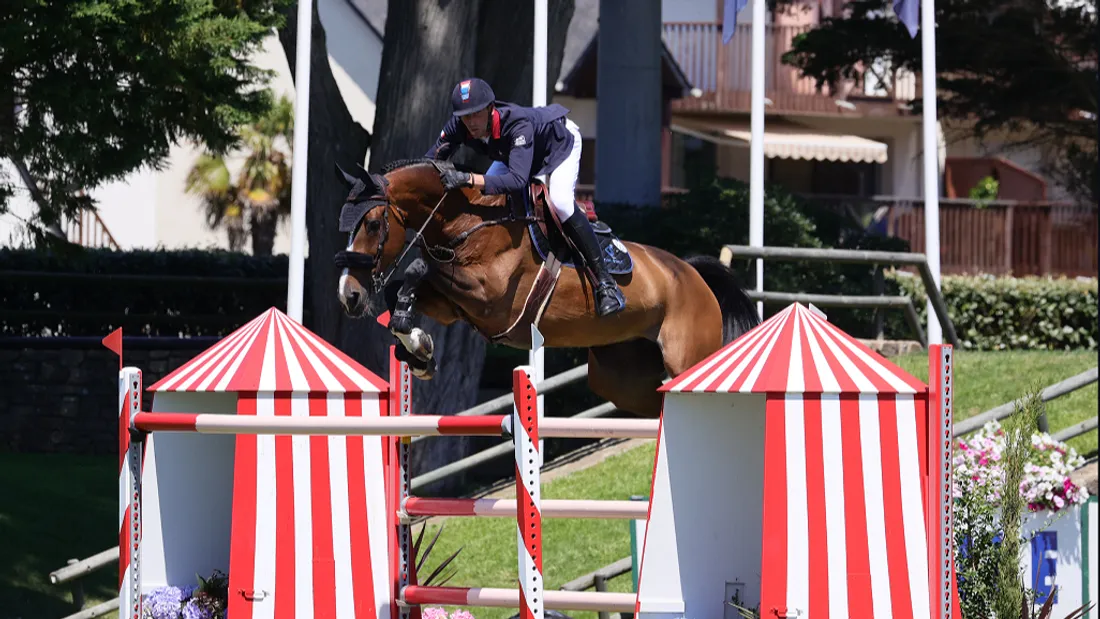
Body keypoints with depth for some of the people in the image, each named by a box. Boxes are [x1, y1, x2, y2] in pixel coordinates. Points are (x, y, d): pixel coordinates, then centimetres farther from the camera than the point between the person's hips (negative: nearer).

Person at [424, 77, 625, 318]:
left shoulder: (518, 125, -46)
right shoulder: (458, 126, -28)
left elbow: (518, 179, -56)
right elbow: (430, 161, -20)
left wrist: (469, 179, -65)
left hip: (561, 142, -7)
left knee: (560, 202, -30)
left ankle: (605, 282, -24)